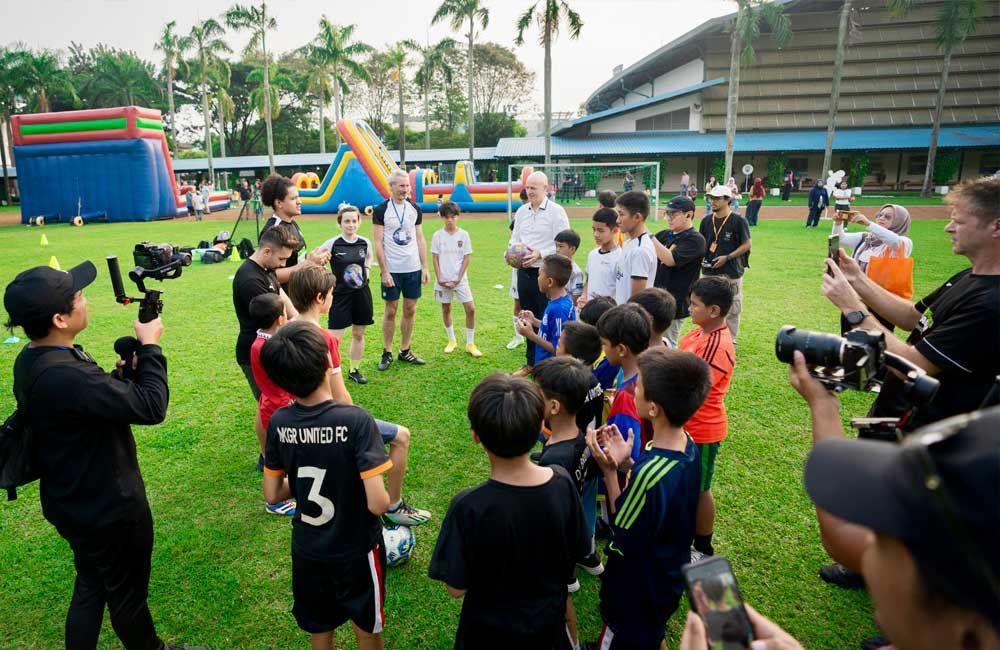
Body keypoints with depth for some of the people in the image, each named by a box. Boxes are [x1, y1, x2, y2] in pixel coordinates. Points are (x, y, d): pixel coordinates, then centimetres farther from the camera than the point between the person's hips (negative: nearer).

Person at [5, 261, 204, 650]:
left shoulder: (31, 359, -3)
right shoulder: (65, 375, -36)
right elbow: (151, 407, -31)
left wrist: (122, 372, -9)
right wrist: (150, 347, -19)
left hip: (75, 503, 9)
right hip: (109, 510, -9)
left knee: (90, 588, 28)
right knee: (128, 594, 17)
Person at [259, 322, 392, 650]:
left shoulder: (278, 423, -13)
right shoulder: (356, 420, -28)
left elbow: (272, 494, -1)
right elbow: (377, 504, -27)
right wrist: (383, 496, -6)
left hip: (307, 551, 4)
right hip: (356, 551, -3)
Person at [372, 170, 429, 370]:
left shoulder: (415, 209, 7)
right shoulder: (381, 210, -5)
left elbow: (420, 239, 10)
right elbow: (378, 243, -7)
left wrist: (425, 267, 3)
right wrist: (385, 272, -13)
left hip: (413, 269, 4)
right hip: (392, 270, -4)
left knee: (410, 310, 9)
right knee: (390, 311, 3)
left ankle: (405, 351, 20)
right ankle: (387, 353, 14)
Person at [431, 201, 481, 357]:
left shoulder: (463, 235, -2)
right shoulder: (438, 236, -1)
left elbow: (467, 258, -1)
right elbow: (435, 258, 0)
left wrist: (458, 278, -8)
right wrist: (439, 279, -8)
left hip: (460, 279, 0)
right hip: (443, 280, 1)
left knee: (470, 309, -7)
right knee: (446, 309, 10)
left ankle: (470, 344, 5)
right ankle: (451, 340, 28)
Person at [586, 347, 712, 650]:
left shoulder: (650, 472, -39)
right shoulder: (687, 445, -13)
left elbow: (620, 543, -25)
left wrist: (609, 471, -26)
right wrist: (626, 463, -11)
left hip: (637, 594, -7)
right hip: (668, 578, 7)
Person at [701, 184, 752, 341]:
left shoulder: (738, 221, -8)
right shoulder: (706, 221, 7)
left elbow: (747, 244, -7)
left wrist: (727, 257, -17)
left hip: (731, 271, -5)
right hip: (709, 271, 5)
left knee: (732, 309, 4)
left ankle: (731, 341, 17)